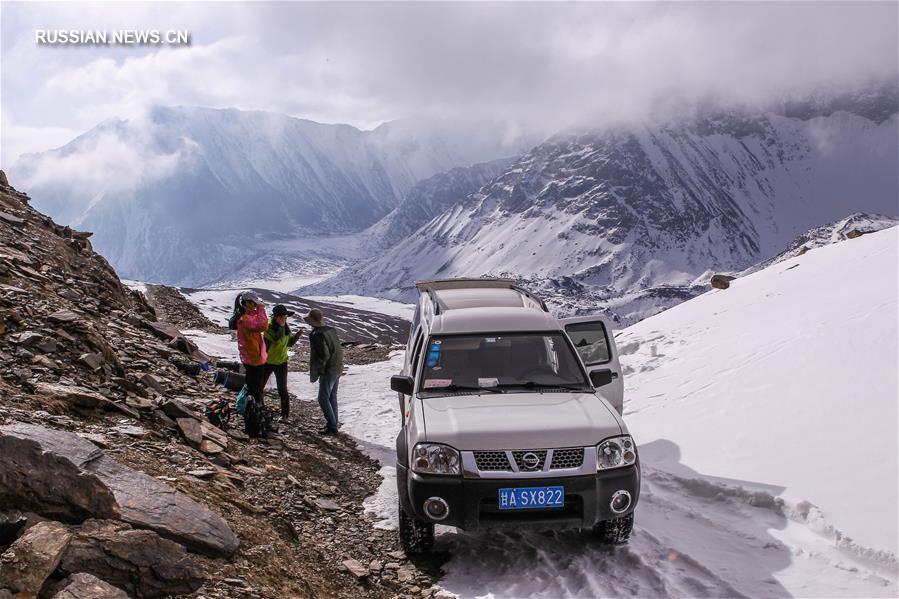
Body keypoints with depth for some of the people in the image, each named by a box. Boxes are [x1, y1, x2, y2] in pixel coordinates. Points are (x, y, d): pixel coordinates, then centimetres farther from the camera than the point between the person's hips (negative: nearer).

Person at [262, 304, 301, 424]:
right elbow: (278, 340, -33)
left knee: (282, 390, -4)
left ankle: (285, 414, 6)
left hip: (281, 362, 2)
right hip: (267, 362, -2)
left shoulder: (286, 328, -2)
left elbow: (289, 343, 7)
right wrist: (281, 327, -31)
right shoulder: (268, 327, -20)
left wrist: (297, 335, -8)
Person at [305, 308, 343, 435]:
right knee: (332, 397, 18)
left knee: (323, 399, -1)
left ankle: (332, 427, 0)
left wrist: (316, 372, -13)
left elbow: (324, 355, -22)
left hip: (328, 370, -9)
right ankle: (333, 423, 25)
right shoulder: (331, 330, 6)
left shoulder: (316, 334, -19)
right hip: (338, 368, 9)